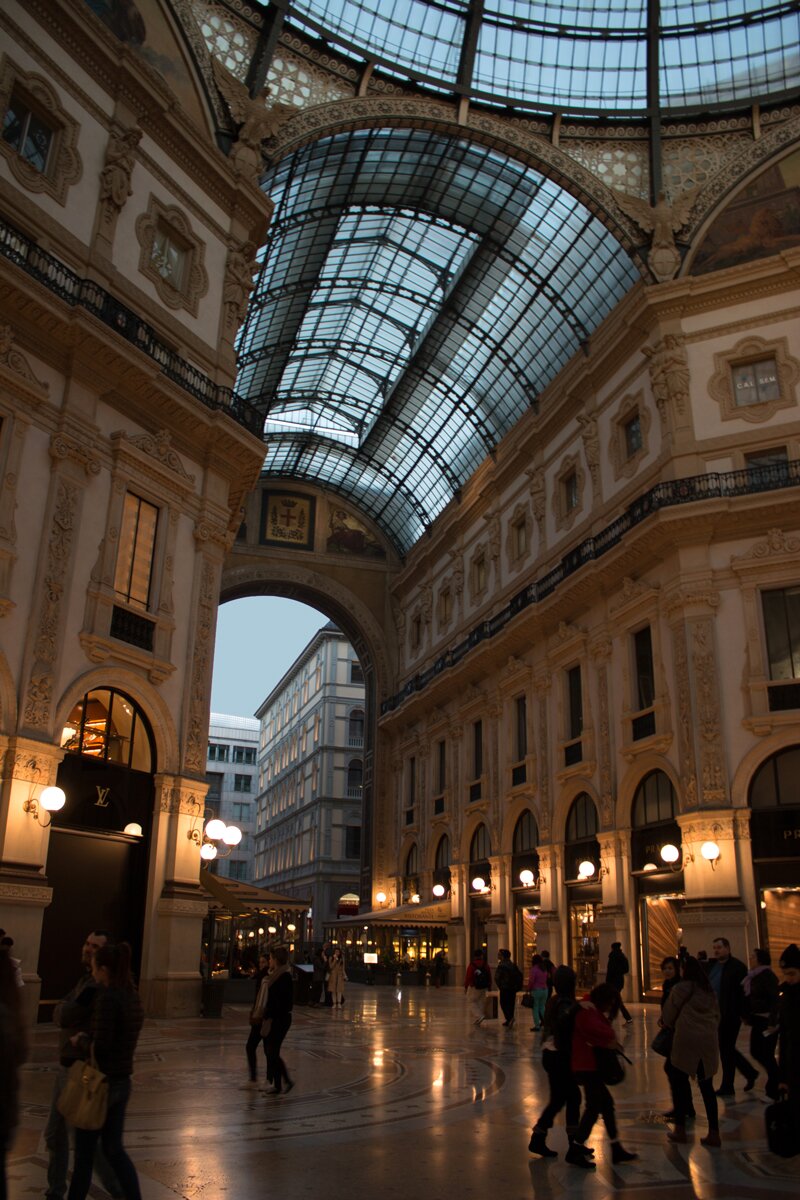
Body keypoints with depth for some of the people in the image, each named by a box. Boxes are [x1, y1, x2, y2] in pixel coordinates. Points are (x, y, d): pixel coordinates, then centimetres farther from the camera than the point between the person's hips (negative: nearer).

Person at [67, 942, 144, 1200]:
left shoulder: (107, 998, -21)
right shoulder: (132, 996, 4)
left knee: (84, 1152, 10)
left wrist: (81, 1039, -7)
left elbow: (100, 1046, -24)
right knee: (114, 1149, 18)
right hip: (123, 1082, 8)